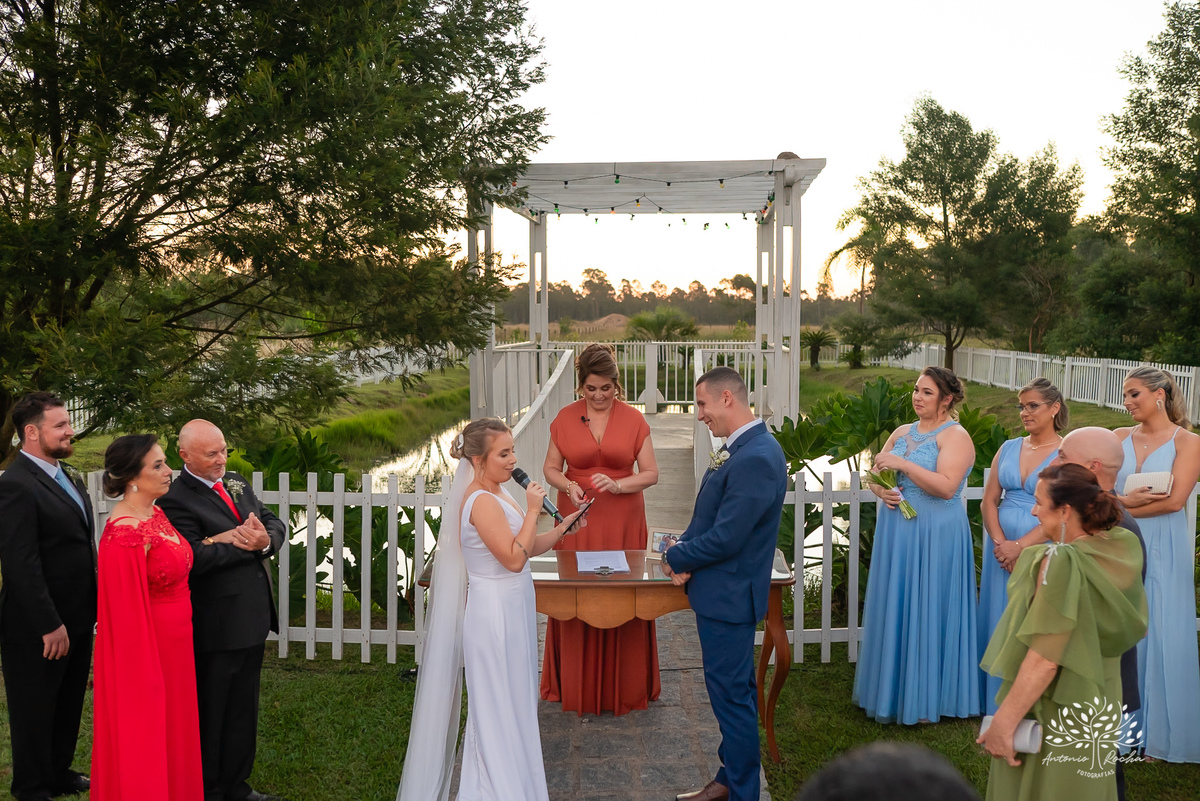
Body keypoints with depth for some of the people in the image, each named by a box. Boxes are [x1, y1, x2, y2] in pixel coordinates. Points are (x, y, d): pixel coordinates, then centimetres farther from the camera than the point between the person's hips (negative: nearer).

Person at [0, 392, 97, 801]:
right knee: (35, 710, 10)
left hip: (77, 618, 8)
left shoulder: (68, 477, 8)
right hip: (38, 628, -8)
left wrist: (92, 606, 9)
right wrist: (50, 625, -22)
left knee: (69, 703, 22)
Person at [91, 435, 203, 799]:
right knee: (146, 732, 9)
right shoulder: (125, 535, -25)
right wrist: (145, 671, -19)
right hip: (145, 648, -9)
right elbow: (127, 612, -22)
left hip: (173, 643, 9)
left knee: (173, 727, 22)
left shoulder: (156, 515, 3)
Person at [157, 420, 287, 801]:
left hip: (252, 619, 8)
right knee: (209, 713, 9)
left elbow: (275, 523, 7)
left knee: (243, 709, 19)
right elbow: (195, 558, -26)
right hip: (215, 626, -8)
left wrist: (265, 540, -15)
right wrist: (248, 544, -18)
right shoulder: (175, 500, -15)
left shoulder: (237, 483, 10)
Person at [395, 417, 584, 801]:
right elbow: (514, 558, -24)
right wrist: (532, 510, -19)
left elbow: (526, 547, 13)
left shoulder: (498, 493, 9)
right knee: (500, 707, 3)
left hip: (510, 609, 10)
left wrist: (560, 529, 0)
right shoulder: (482, 501, -21)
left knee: (514, 703, 19)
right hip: (494, 611, -10)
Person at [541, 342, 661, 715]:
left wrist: (618, 485, -17)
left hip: (623, 523, -1)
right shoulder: (565, 419, 2)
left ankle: (624, 686, 17)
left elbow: (651, 473, 0)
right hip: (577, 521, 1)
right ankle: (577, 687, 16)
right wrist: (568, 486, -14)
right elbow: (550, 468, 7)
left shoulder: (633, 419, -1)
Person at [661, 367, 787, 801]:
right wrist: (684, 550, -5)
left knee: (732, 695, 3)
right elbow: (710, 517, 12)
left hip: (727, 596, -10)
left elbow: (725, 538, -25)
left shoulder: (755, 459, -25)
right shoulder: (748, 447, 6)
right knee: (735, 691, 20)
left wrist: (676, 557, -10)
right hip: (724, 592, 10)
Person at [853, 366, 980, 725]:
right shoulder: (902, 432, 13)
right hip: (896, 532, 7)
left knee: (927, 611, 0)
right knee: (894, 608, 11)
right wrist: (880, 489, -5)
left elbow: (946, 486, -22)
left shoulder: (955, 436, -9)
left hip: (935, 537, -7)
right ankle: (894, 690, 24)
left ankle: (925, 699, 12)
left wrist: (903, 464, -23)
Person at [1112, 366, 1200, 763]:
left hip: (1162, 550, -3)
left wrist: (1121, 507, -9)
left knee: (1159, 635, 3)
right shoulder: (1119, 438, 6)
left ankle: (1158, 730, 17)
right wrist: (1125, 500, -18)